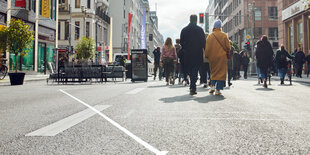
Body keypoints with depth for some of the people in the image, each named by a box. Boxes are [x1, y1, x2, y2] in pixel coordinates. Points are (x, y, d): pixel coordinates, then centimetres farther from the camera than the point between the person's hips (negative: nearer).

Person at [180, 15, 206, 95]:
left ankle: (192, 88, 22)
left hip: (187, 54, 3)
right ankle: (192, 88, -8)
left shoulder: (184, 30, 4)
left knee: (190, 71, 14)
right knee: (195, 70, -1)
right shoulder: (200, 30, -3)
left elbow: (181, 42, 6)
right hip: (197, 54, -2)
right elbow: (204, 42, -5)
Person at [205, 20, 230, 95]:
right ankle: (218, 90, -5)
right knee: (221, 72, 0)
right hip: (222, 57, -2)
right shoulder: (224, 35, -3)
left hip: (212, 57, 2)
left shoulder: (210, 36, 0)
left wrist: (207, 56, 11)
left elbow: (207, 48, 2)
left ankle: (212, 86, 6)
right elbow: (228, 47, 1)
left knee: (213, 71, 18)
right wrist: (228, 54, 17)